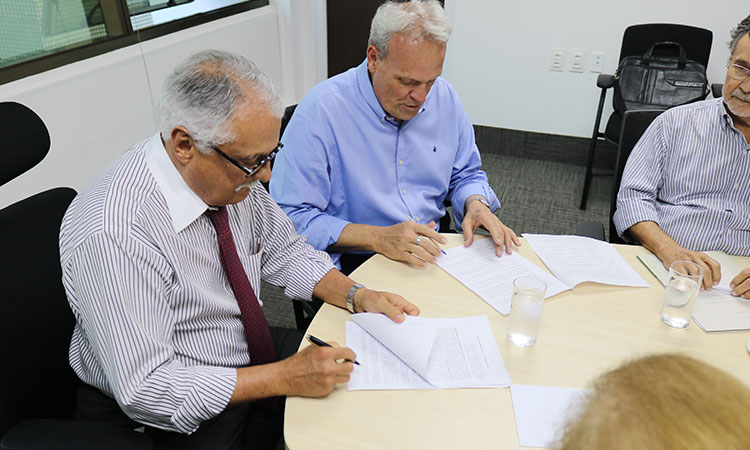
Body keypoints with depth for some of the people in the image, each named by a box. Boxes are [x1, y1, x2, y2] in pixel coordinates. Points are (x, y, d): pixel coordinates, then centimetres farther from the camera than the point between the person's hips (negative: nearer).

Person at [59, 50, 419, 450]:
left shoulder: (235, 168, -11)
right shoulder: (113, 236, -32)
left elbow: (285, 253, 5)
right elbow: (145, 389, -27)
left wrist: (357, 295, -9)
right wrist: (284, 377, -27)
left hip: (246, 350, 6)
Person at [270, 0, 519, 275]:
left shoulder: (444, 98, 4)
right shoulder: (321, 111, -16)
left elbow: (465, 175, 18)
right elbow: (289, 217, -18)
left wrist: (476, 204, -6)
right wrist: (378, 238, -27)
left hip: (433, 254, 5)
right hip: (354, 265, -4)